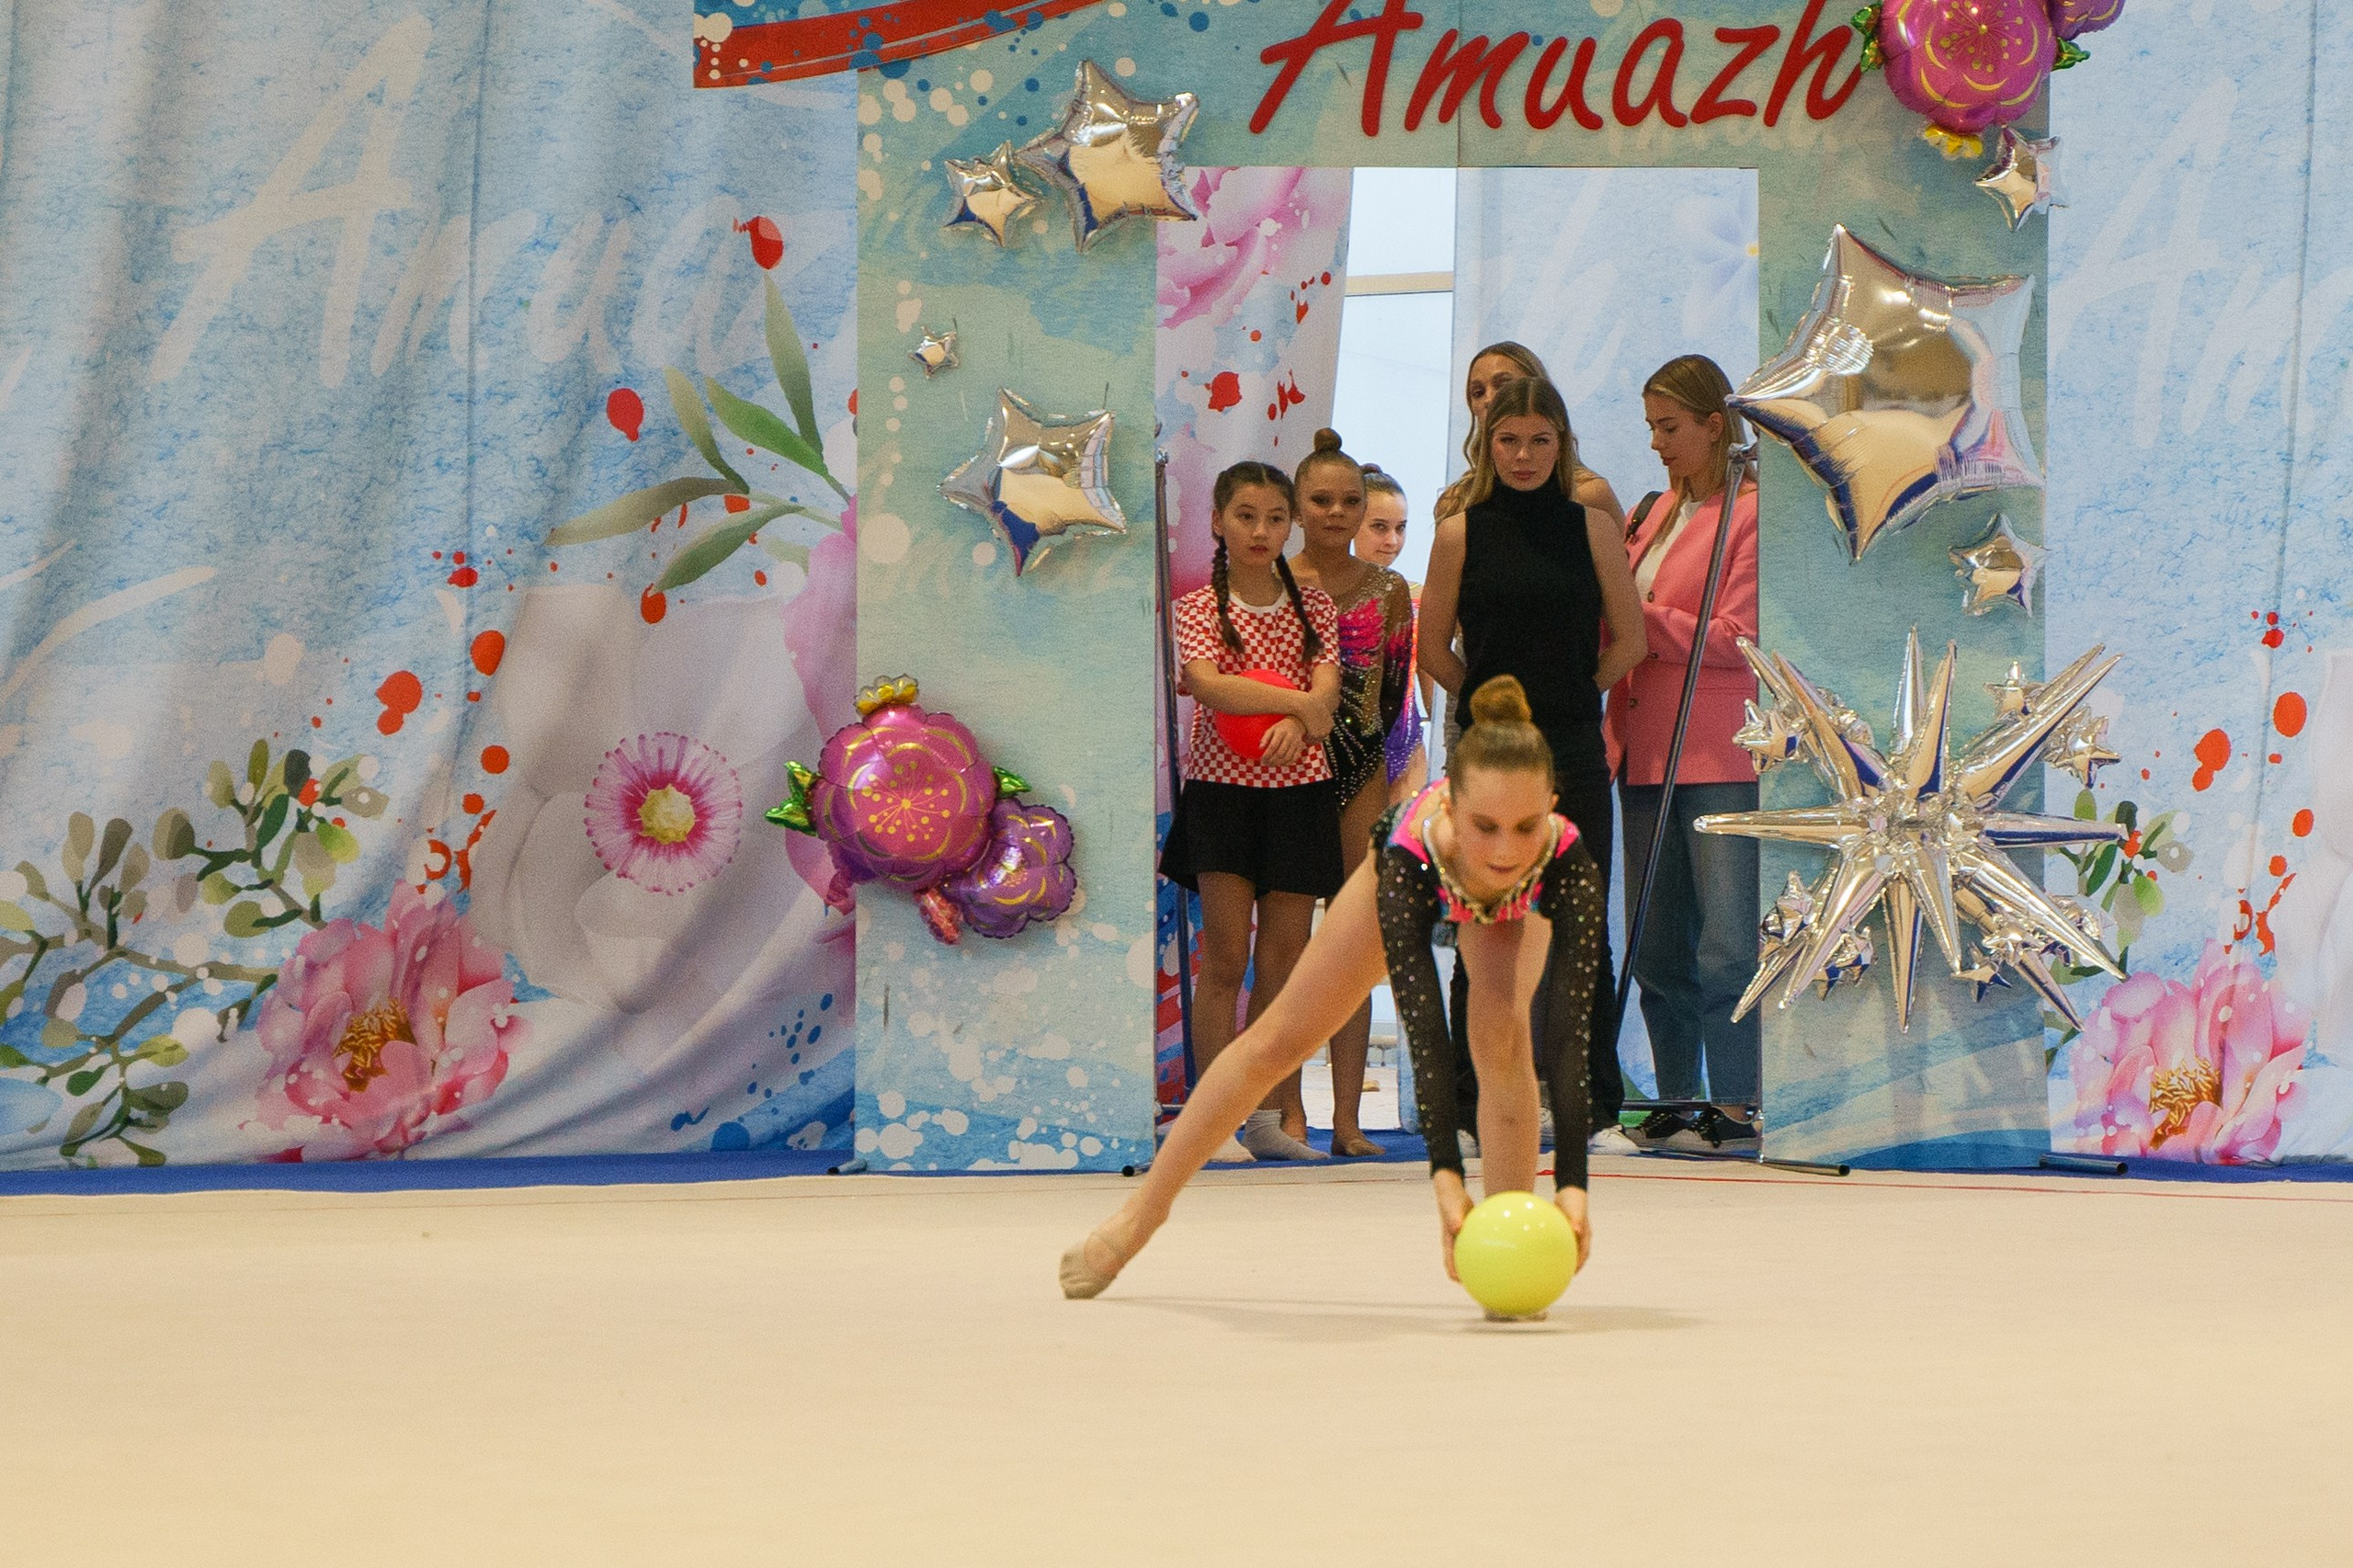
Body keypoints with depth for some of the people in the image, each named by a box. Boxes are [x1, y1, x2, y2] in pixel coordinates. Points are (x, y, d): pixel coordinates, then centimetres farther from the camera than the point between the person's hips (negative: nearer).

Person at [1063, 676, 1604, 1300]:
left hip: (1520, 899, -1)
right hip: (1422, 875, 1)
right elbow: (1422, 1025, -51)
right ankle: (1144, 1211, 28)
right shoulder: (1412, 852, -47)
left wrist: (1572, 1182, -58)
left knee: (1503, 1034, -30)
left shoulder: (1568, 862, -45)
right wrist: (1445, 1173, -61)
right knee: (1279, 1039, 10)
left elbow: (1567, 1030, -49)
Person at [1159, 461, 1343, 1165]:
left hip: (1299, 790, 3)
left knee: (1283, 961, 3)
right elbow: (1208, 684, -16)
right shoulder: (1199, 609, 2)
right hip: (1221, 788, -3)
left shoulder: (1314, 608, 10)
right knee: (1225, 956, -6)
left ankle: (1267, 1117, 9)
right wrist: (1297, 701, -17)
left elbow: (1327, 688, -4)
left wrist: (1299, 724, -25)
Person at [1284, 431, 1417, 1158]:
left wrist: (1399, 791, 5)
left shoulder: (1388, 590, 5)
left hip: (1361, 771, 2)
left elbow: (1398, 697, 8)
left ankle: (1347, 1116, 4)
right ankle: (1289, 1110, 5)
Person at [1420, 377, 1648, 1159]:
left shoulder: (1592, 528, 2)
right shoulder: (1460, 533, 1)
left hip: (1573, 750, 0)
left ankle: (1598, 1111, 7)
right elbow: (1434, 647, 8)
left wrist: (1573, 698, 12)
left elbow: (1630, 638, 8)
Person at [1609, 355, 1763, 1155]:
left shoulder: (1752, 513, -6)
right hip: (1646, 751, 8)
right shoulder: (1652, 514, 17)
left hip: (1720, 758, -8)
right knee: (1657, 947, 8)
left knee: (1727, 946, -9)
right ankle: (1677, 1103, 14)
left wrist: (1640, 618, -13)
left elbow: (1734, 640, -12)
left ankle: (1736, 1108, -8)